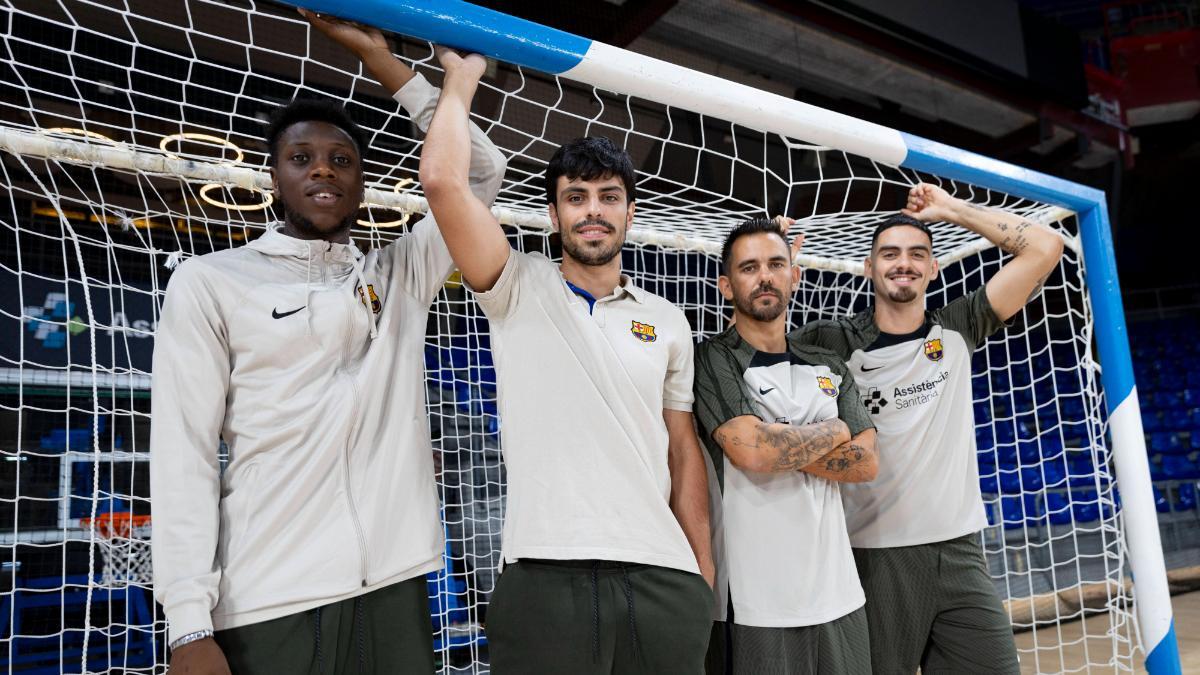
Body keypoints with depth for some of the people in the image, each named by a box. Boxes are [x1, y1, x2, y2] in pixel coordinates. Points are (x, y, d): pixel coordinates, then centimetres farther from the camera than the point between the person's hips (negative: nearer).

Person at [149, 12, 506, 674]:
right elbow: (183, 454, -4)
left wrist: (379, 57, 7)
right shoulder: (210, 282, 2)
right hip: (267, 604, -3)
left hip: (395, 590, 3)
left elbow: (483, 170, 9)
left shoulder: (399, 276, 11)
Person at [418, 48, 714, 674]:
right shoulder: (519, 290, 3)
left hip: (664, 576, 3)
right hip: (545, 574, -3)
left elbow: (683, 448, 14)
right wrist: (462, 76, 3)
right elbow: (442, 181, -10)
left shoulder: (668, 321, 12)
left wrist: (704, 567, 9)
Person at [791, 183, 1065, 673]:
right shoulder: (834, 343, -2)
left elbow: (1044, 248, 4)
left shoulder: (957, 330, 7)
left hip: (960, 552, 3)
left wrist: (950, 209, 4)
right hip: (875, 558, -3)